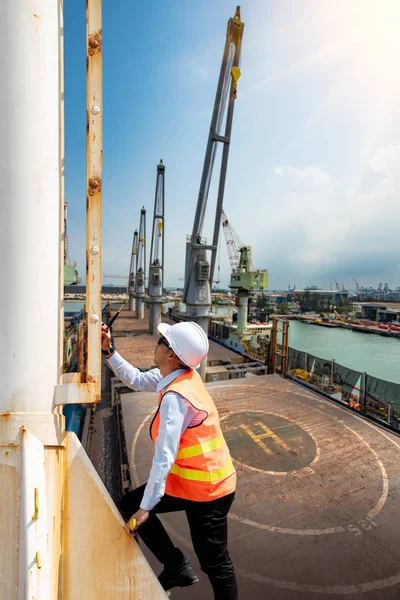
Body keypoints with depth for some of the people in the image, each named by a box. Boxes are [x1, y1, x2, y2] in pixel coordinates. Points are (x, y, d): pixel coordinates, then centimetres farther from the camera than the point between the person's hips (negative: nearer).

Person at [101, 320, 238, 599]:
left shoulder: (175, 397, -30)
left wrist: (146, 507, -16)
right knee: (130, 503, 12)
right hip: (197, 479, 9)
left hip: (206, 489, -8)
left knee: (215, 563, 11)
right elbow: (136, 379, 6)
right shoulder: (183, 375, -5)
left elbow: (164, 458, -26)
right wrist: (108, 350, 1)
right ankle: (177, 566, 22)